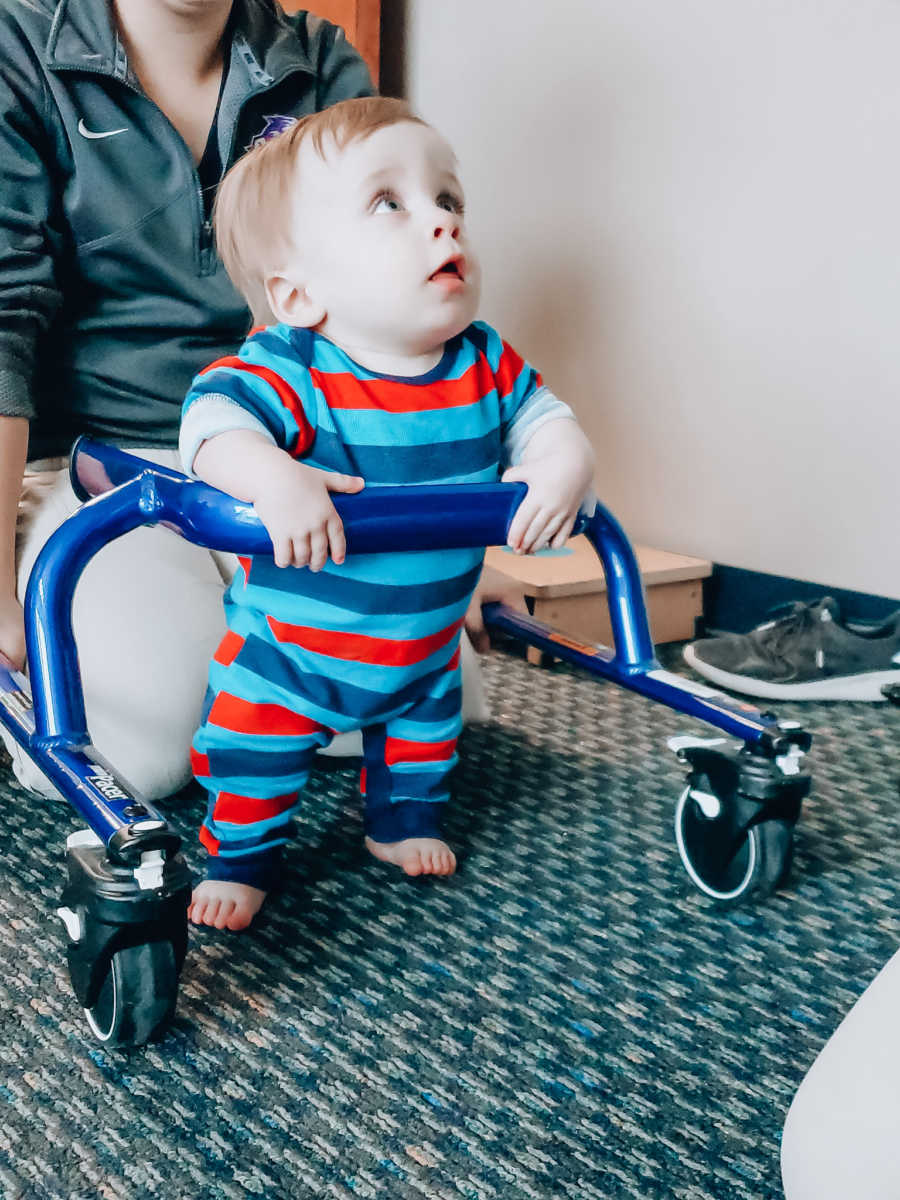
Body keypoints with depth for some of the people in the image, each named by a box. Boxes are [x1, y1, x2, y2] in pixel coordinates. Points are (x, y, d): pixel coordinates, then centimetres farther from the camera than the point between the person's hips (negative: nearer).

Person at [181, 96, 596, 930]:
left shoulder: (483, 362, -12)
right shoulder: (289, 371, -28)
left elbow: (543, 416, -4)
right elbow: (212, 419, -39)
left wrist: (564, 466, -26)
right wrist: (274, 479, -58)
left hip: (423, 646, 5)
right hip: (288, 650, -4)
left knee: (425, 727, 25)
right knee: (252, 753, 8)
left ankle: (404, 820, 52)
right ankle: (238, 858, 33)